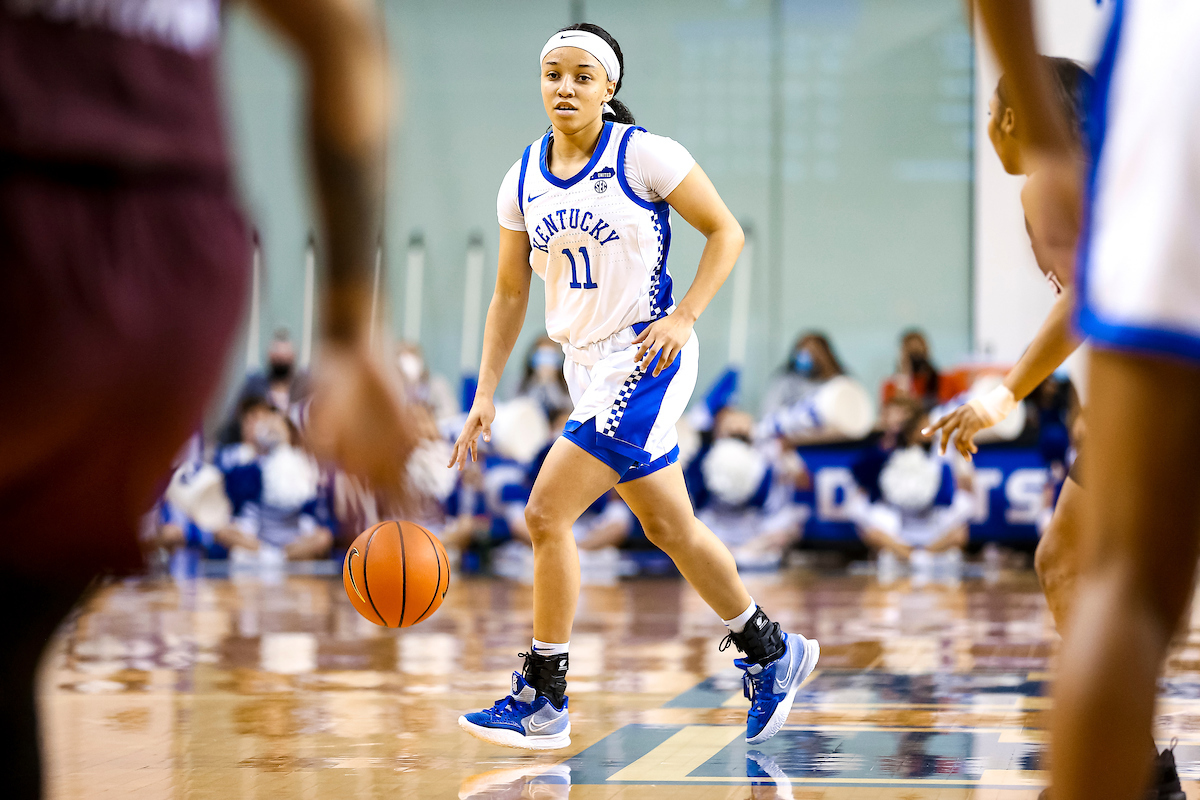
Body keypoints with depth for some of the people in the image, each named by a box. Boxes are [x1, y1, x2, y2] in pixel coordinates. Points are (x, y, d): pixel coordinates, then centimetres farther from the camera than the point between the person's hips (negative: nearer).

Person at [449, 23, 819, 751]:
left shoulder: (643, 155, -11)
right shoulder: (524, 180, 6)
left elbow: (727, 232, -6)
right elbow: (510, 294, 12)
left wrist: (683, 318, -17)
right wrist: (486, 395, 6)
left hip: (644, 362, -7)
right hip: (588, 365, 7)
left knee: (546, 515, -14)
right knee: (671, 528, 16)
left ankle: (544, 702, -4)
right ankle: (772, 652, 35)